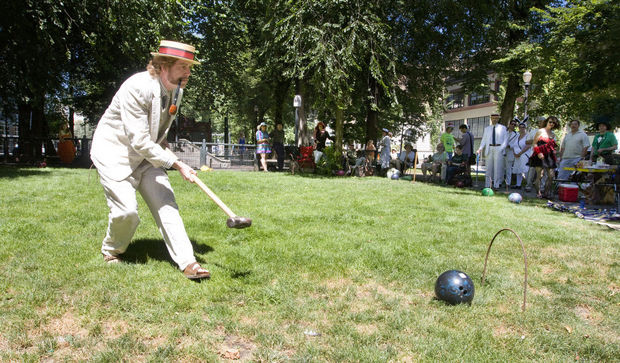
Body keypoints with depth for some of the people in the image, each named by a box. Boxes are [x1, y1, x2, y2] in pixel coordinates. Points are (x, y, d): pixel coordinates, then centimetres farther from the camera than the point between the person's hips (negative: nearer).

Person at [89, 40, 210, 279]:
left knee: (166, 204, -5)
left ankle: (187, 262, -6)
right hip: (114, 151, -6)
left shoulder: (176, 91, -1)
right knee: (126, 210, -14)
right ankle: (111, 251, 18)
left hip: (147, 153, 7)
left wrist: (163, 148, 3)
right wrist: (177, 165, -28)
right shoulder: (137, 88, -25)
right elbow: (140, 141, -28)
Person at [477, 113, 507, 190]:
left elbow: (505, 139, 6)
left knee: (497, 167, -5)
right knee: (488, 168, 2)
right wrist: (480, 149, -2)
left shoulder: (503, 128, 9)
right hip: (489, 149, 2)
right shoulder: (487, 128, 16)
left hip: (498, 149, -2)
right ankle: (487, 185, 5)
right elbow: (484, 140, 12)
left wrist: (502, 148, -9)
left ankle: (496, 185, -1)